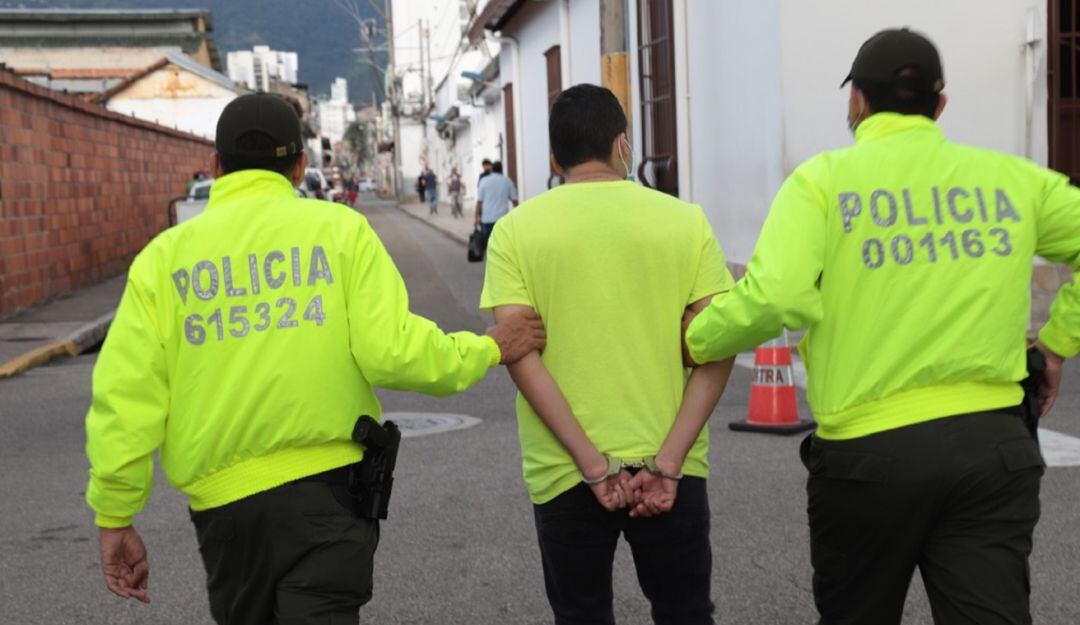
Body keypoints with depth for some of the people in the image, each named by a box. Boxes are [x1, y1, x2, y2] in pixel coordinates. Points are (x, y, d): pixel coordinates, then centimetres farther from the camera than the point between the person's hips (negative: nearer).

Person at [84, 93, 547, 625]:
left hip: (222, 500, 3)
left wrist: (115, 518, 5)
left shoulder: (165, 254, 3)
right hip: (325, 485, -2)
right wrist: (488, 350, 6)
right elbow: (392, 351, -11)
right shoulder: (339, 228, -1)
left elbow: (124, 394, -2)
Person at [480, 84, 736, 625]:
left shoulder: (516, 230, -2)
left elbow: (519, 351, -12)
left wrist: (593, 464, -13)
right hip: (670, 466, 1)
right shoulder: (684, 220, 0)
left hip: (564, 473, 0)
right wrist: (667, 463, -11)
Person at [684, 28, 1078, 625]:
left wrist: (699, 340, 0)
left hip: (870, 448, -1)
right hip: (995, 443, 2)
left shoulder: (823, 178, -5)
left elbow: (776, 296, -17)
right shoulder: (1013, 178, 6)